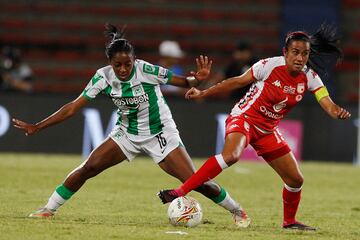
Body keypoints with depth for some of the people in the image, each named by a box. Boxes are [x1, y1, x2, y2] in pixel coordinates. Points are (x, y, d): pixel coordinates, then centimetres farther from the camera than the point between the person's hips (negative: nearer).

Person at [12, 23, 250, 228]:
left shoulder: (146, 71, -24)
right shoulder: (104, 77, -15)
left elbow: (182, 81, -18)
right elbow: (73, 108, -12)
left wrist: (196, 78, -42)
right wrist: (36, 127, -14)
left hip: (161, 135, -3)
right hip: (127, 134, 3)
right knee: (87, 168, -12)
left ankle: (237, 210, 10)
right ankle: (49, 209, 3)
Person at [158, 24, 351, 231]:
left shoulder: (309, 78, -7)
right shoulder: (270, 66, -18)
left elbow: (327, 103, -18)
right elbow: (238, 82, -9)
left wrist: (338, 112, -42)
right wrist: (203, 93, -9)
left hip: (268, 130, 6)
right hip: (244, 118, -6)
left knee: (296, 179, 4)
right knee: (231, 155, -36)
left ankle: (290, 221, 31)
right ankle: (180, 192, -34)